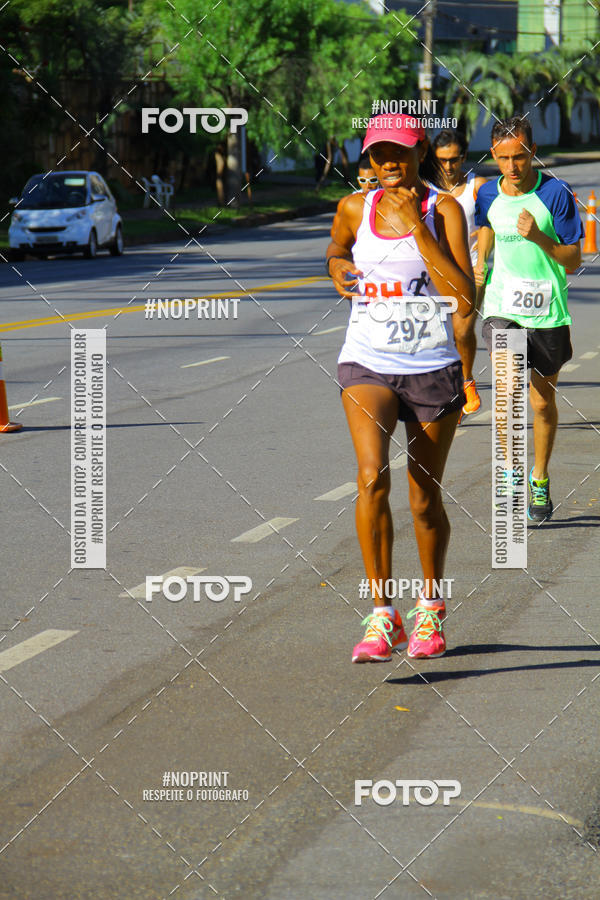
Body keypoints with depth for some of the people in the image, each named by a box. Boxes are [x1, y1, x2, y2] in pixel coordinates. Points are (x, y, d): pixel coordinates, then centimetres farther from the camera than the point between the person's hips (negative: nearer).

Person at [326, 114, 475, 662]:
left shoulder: (444, 210, -6)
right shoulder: (355, 208, 4)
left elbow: (464, 301, -18)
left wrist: (418, 226, -20)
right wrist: (337, 269, 6)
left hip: (432, 368, -1)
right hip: (367, 364, 1)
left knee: (425, 499, 8)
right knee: (373, 477, -22)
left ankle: (430, 607, 33)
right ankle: (382, 616, -20)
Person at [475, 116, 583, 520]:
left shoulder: (556, 194, -10)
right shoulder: (488, 195, 1)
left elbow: (574, 259, -8)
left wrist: (539, 237, -24)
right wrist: (480, 263, 9)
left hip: (548, 313, -1)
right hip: (502, 308, 1)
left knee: (543, 401, 10)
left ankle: (540, 479, 30)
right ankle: (510, 473, -8)